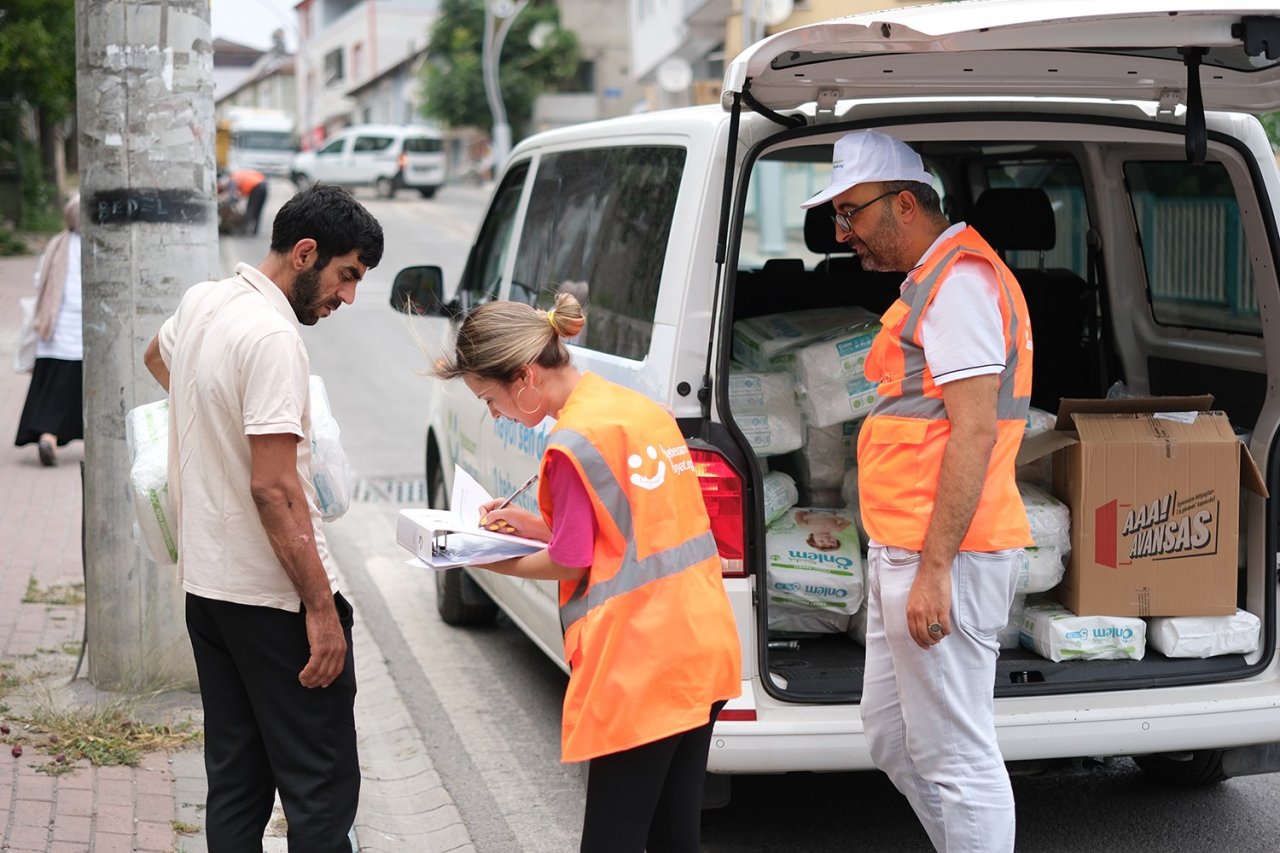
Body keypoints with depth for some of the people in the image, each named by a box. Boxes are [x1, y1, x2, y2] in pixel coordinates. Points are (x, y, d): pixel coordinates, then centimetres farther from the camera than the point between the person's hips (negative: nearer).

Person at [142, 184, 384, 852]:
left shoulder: (200, 302, 8)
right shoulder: (273, 337, -19)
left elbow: (158, 358, 34)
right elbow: (274, 487, -23)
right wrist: (321, 609, -20)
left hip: (205, 583, 9)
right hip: (272, 597, -9)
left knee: (234, 783, 14)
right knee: (322, 791, -4)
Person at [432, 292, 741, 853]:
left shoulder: (573, 442, -15)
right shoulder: (642, 408, 11)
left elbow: (570, 564, -8)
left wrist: (494, 564, 8)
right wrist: (531, 526, 15)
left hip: (640, 669, -9)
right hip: (704, 652, 9)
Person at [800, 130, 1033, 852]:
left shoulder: (959, 280, -13)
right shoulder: (932, 279, 20)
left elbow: (975, 431, -21)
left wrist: (933, 568, -23)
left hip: (942, 558, -11)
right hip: (903, 552, 11)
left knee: (955, 760, -4)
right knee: (890, 736, 19)